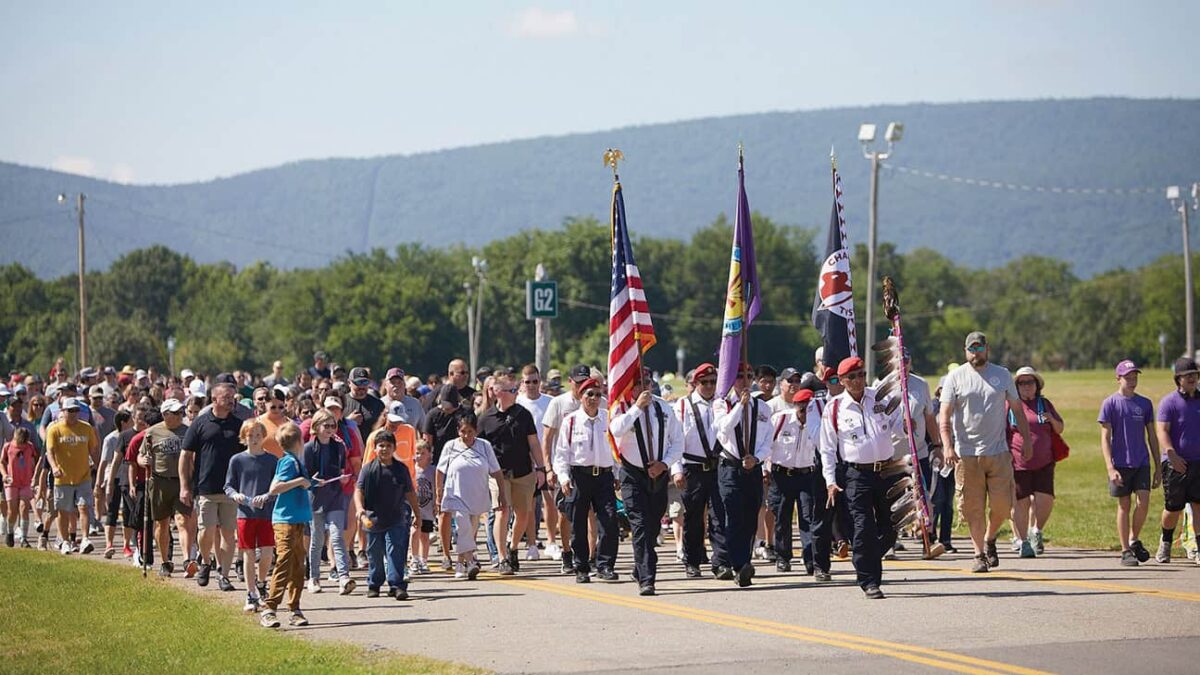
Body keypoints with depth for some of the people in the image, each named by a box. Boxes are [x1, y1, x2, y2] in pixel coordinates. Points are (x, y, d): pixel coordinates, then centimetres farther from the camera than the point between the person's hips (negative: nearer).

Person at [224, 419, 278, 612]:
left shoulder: (272, 460, 3)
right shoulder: (237, 460, 4)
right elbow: (228, 486, 8)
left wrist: (266, 497, -16)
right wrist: (235, 495, -12)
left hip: (267, 514, 0)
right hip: (245, 514, 0)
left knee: (267, 553, -6)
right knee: (249, 555, 3)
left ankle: (261, 583, 23)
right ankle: (251, 596, 12)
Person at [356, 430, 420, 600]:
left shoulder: (401, 469, 4)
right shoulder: (368, 469, -2)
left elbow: (410, 493, 12)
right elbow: (359, 490, -5)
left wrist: (417, 513, 15)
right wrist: (360, 509, -21)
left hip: (396, 520, 0)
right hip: (373, 520, 0)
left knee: (395, 553, -10)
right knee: (374, 555, 11)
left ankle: (397, 585, -9)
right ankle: (373, 585, 25)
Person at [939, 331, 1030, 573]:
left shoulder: (1002, 375, 9)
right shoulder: (956, 377, 1)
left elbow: (1017, 408, 16)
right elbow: (945, 415, -4)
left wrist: (1026, 439, 11)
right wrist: (947, 446, -16)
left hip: (998, 452, 2)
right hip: (966, 453, -1)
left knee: (1002, 504, -3)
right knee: (973, 507, 0)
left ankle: (990, 539, 24)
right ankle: (979, 554, 9)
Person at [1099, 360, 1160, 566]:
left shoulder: (1145, 404, 10)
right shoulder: (1110, 404, -2)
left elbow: (1152, 437, 14)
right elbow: (1105, 438, -5)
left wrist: (1158, 467, 11)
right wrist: (1110, 468, -14)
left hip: (1142, 463, 3)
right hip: (1120, 463, -3)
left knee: (1143, 502, -10)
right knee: (1123, 506, 2)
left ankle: (1134, 540, 13)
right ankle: (1126, 551, 10)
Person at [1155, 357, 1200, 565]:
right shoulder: (1169, 402, -4)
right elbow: (1162, 431, -13)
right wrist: (1172, 455, -25)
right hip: (1175, 463, -3)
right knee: (1173, 508, 5)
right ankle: (1165, 543, 30)